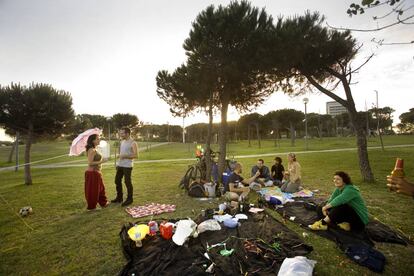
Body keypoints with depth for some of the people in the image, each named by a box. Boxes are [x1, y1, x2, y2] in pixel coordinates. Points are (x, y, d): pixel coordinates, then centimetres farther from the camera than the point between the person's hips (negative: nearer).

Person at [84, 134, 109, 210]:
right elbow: (90, 163, -23)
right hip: (92, 172, -10)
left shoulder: (94, 150, 10)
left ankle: (103, 203, 30)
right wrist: (101, 161, -21)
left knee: (101, 188, 18)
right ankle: (91, 207, 18)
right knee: (93, 190, 3)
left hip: (96, 172, 10)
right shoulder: (91, 150, -18)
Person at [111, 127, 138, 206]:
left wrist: (125, 156, -24)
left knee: (127, 182, -1)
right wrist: (118, 163, 18)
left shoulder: (133, 143, -13)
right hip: (120, 165, 8)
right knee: (117, 180, 14)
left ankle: (129, 199, 15)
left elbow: (136, 155, -17)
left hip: (127, 166, -8)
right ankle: (119, 197, 30)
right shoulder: (122, 141, 12)